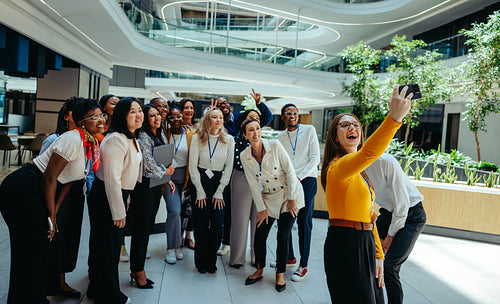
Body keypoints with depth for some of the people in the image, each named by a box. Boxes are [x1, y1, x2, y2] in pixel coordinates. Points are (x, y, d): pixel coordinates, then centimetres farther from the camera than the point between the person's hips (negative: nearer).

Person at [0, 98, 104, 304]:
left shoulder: (93, 145, 5)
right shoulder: (72, 139, -22)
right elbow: (50, 178, -22)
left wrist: (54, 213, 3)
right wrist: (51, 216, -14)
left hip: (38, 193, 9)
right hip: (22, 190, -9)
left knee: (41, 246, 15)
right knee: (32, 250, -1)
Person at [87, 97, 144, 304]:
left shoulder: (132, 138, 10)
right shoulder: (116, 139, -23)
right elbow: (112, 179, -26)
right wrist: (118, 212, -21)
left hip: (119, 195, 10)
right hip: (105, 199, -10)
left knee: (112, 245, 20)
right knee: (108, 247, 3)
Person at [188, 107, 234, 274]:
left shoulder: (228, 140, 2)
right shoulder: (198, 138, -2)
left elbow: (228, 167, 2)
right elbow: (192, 166, -3)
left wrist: (219, 192, -3)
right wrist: (200, 192, -7)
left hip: (219, 182, 1)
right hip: (201, 181, -1)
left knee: (217, 224, -2)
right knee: (201, 224, 0)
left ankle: (211, 262, 17)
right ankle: (201, 263, 19)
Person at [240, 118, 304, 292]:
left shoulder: (275, 146, -15)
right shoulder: (245, 156, -5)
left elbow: (290, 171, -12)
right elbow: (253, 184, -2)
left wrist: (292, 199, -11)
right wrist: (261, 209, -2)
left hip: (289, 195, -3)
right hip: (268, 198, 3)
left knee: (283, 237, -1)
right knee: (260, 234, 2)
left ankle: (280, 274, 19)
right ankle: (259, 270, 26)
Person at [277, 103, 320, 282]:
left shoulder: (309, 130, 2)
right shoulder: (280, 137, 13)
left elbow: (315, 158, -4)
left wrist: (299, 177, -11)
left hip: (306, 180, -4)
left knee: (304, 223, -3)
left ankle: (303, 266, 7)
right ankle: (289, 257, 26)